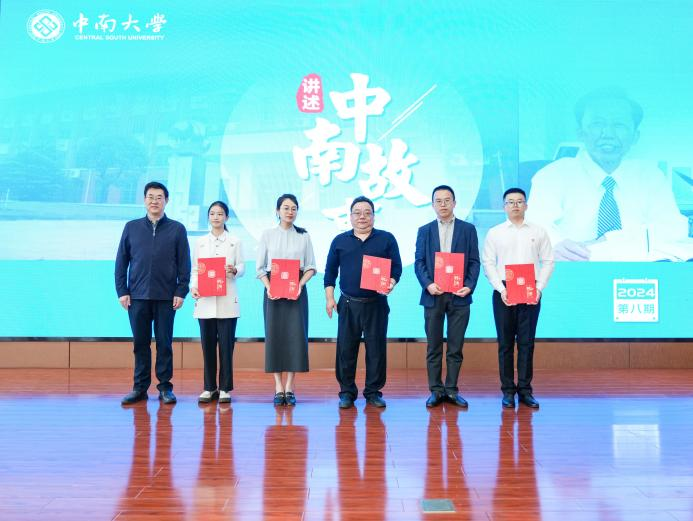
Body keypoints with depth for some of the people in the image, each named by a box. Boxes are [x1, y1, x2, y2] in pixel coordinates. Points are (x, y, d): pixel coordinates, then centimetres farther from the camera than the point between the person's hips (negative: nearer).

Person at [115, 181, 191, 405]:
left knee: (164, 343, 4)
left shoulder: (177, 229, 4)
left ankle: (165, 387, 13)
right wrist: (122, 291, 1)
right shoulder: (132, 227, 8)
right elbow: (121, 261, 8)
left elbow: (184, 264, 2)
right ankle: (140, 387, 16)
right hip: (137, 296, 1)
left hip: (166, 297, -1)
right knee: (140, 343, 7)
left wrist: (181, 292, -5)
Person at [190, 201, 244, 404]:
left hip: (227, 302, -2)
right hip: (205, 301, 2)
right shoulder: (200, 242, 12)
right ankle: (209, 387, 15)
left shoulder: (235, 241, 7)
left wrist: (234, 270, -20)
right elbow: (194, 269, 9)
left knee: (226, 345, -1)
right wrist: (193, 287, -9)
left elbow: (242, 267, 3)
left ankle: (225, 388, 8)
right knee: (207, 345, 4)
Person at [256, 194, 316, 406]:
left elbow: (310, 267, 5)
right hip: (273, 290, 0)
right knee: (274, 335, 0)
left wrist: (300, 285, -12)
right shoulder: (267, 235, 5)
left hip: (297, 290, 0)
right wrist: (268, 287, -11)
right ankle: (278, 388, 6)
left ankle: (290, 388, 4)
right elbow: (260, 267, 4)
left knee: (295, 335, -3)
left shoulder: (304, 236, 5)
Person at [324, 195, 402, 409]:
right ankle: (347, 392, 14)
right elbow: (330, 271, 12)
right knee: (346, 349, 3)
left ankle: (373, 392, 15)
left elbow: (396, 267, 5)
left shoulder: (386, 239, 7)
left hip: (376, 304, -1)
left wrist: (391, 283, -14)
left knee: (376, 349, 3)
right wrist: (329, 298, 4)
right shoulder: (339, 241, 10)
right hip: (348, 304, 1)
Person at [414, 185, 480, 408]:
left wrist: (469, 286, -11)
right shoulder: (424, 231, 9)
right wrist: (428, 284, -13)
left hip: (459, 295, 0)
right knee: (433, 347, 5)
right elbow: (419, 262, 3)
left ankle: (452, 390, 14)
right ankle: (436, 390, 13)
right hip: (433, 295, 0)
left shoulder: (468, 229, 8)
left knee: (456, 347, 5)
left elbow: (474, 262, 4)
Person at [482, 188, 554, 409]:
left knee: (527, 342, 3)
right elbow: (488, 263, 1)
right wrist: (501, 289, -10)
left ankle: (525, 390, 10)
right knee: (505, 342, 4)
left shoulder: (539, 232, 7)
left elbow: (548, 261, 5)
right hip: (503, 292, 0)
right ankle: (508, 390, 11)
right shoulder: (494, 233, 5)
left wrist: (539, 288, -7)